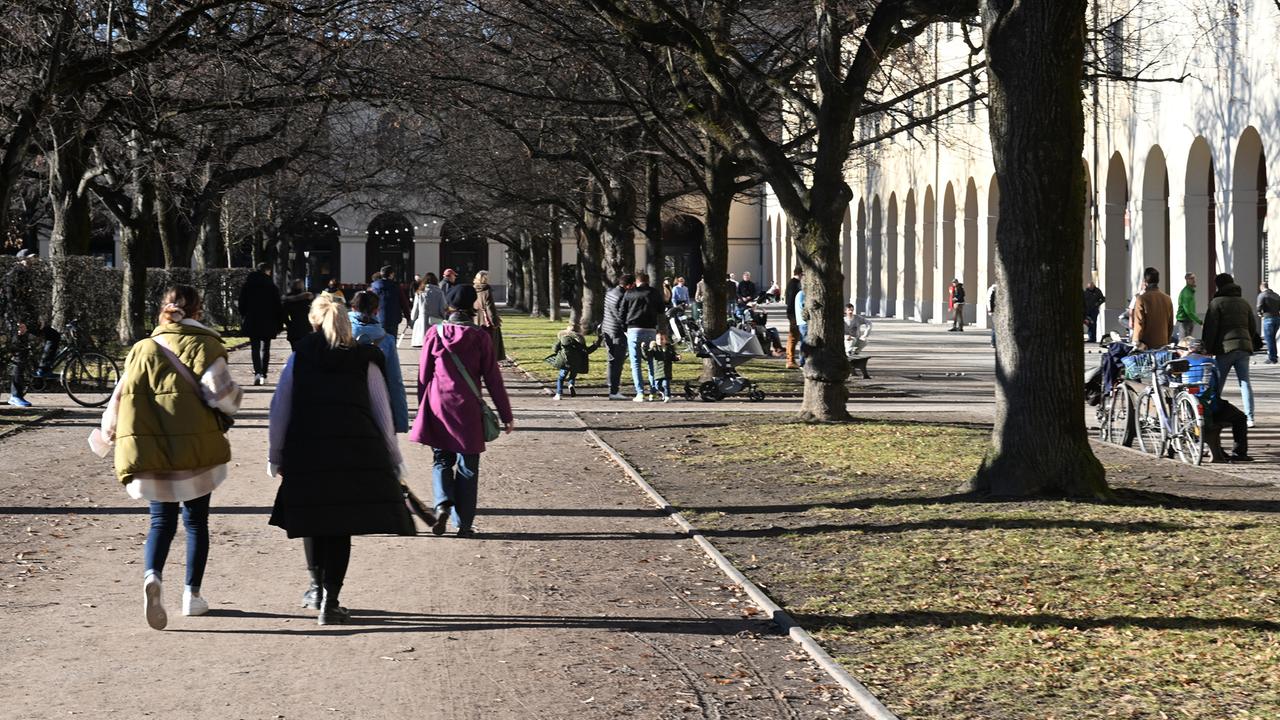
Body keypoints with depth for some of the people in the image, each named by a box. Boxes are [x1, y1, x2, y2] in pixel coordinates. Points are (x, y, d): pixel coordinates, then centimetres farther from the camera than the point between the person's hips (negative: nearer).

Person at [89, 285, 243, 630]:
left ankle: (152, 575, -19)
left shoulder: (143, 350, 5)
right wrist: (235, 396, 7)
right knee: (196, 520, 13)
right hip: (196, 449, -2)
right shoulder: (205, 346, -4)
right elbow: (220, 392, -16)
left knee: (162, 520, 8)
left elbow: (122, 397, 4)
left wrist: (104, 438, 16)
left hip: (152, 452, 2)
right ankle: (192, 594, 14)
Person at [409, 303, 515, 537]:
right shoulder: (480, 337, -5)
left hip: (438, 407, 1)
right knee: (467, 466, 8)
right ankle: (464, 523, 6)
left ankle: (443, 504, -11)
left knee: (441, 459, 14)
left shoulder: (434, 334, -1)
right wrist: (506, 415, 5)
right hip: (467, 410, -1)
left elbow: (424, 375, 4)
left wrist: (423, 409, 16)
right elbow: (493, 379, -2)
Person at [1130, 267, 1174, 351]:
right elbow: (1171, 324, 12)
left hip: (1146, 345, -5)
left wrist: (1137, 343, -6)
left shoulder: (1141, 299, -11)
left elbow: (1139, 323, -12)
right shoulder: (1167, 299, 5)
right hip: (1163, 344, 5)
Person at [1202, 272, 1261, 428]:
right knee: (1245, 382, 4)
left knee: (1217, 384, 0)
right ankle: (1249, 418, -2)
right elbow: (1253, 326, 19)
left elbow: (1210, 328, -8)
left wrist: (1207, 349, -4)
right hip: (1244, 347, 5)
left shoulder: (1217, 302, -2)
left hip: (1225, 347, -5)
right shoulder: (1244, 303, 16)